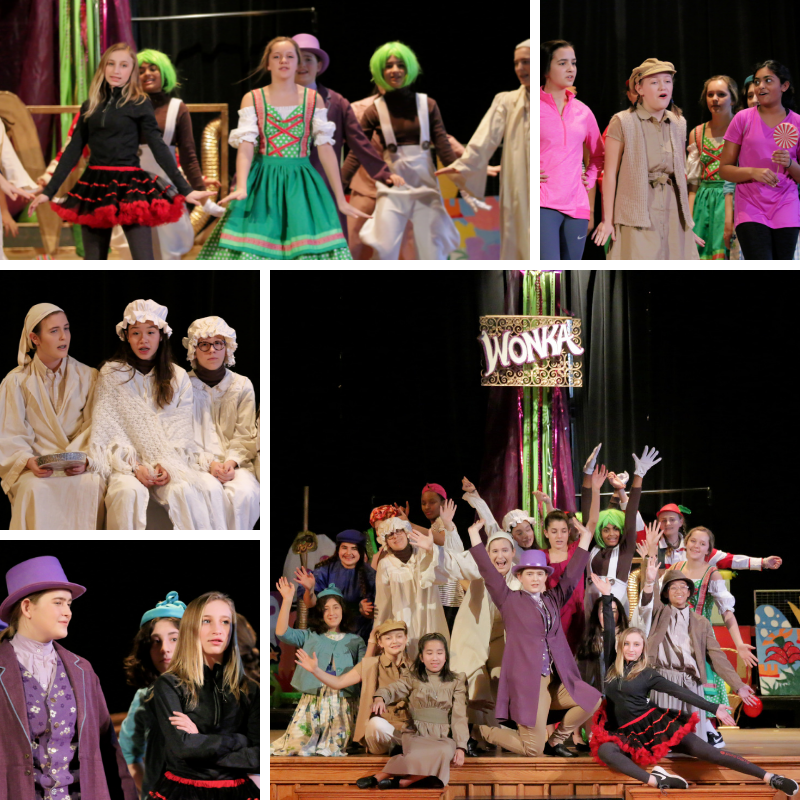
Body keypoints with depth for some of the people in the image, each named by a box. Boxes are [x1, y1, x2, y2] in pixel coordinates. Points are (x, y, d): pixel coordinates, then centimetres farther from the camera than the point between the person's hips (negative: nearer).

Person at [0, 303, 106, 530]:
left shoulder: (88, 377, 10)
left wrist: (85, 459, -17)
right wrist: (29, 461, -19)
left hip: (78, 466, 1)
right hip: (36, 468, -1)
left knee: (91, 485, -33)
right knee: (35, 489, -35)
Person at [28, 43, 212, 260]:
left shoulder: (139, 104, -1)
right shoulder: (90, 106, 11)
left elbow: (159, 148, -3)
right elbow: (73, 151, 13)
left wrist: (185, 189, -8)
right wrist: (49, 191, 10)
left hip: (129, 185, -4)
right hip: (95, 186, 4)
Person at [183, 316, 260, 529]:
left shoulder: (242, 386, 12)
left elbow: (245, 436, 6)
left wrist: (231, 462, -14)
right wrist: (208, 463, -15)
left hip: (234, 462, 2)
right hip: (195, 462, -2)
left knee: (244, 494, -33)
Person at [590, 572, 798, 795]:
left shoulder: (647, 674, 2)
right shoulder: (613, 666, 6)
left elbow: (679, 691, 0)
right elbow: (608, 632, 2)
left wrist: (712, 708, -5)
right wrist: (606, 596, -2)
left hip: (654, 725, -2)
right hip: (626, 733, 2)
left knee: (707, 752, -13)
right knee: (604, 750, -35)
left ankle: (770, 778, -17)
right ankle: (655, 781, -45)